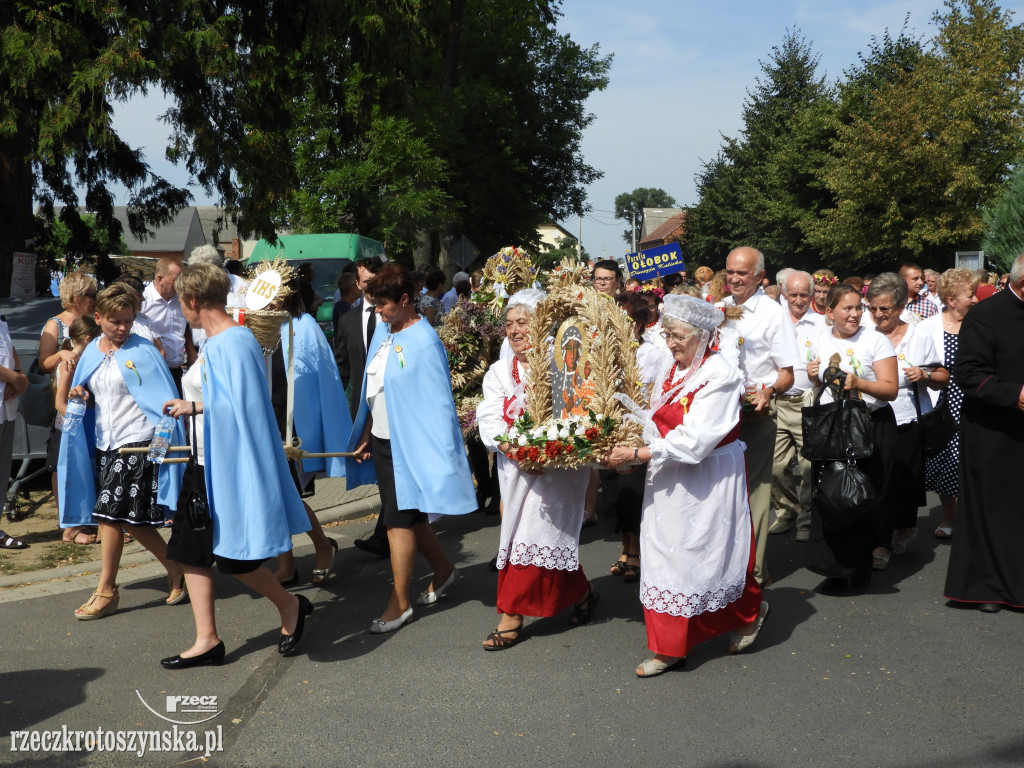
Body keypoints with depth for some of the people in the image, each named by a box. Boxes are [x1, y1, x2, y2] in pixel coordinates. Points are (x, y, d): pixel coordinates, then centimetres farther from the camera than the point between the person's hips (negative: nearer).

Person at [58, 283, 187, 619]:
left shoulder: (143, 352, -8)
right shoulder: (92, 352, 10)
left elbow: (165, 399, -9)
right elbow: (89, 398, 21)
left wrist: (165, 437, -20)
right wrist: (80, 396, -2)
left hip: (136, 441, -7)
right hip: (105, 443, 7)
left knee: (109, 513, -9)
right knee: (131, 519, 10)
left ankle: (106, 591, 4)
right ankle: (176, 570, 27)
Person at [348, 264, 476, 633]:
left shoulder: (424, 344, -19)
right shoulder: (383, 330, 5)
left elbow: (437, 404, -18)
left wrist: (440, 459, -19)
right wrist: (366, 435, 13)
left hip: (407, 444, -8)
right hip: (381, 439, 8)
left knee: (399, 520, -1)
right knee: (408, 515, 18)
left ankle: (399, 604, 12)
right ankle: (443, 569, 39)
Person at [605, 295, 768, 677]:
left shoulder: (719, 376, -19)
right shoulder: (672, 369, 5)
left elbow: (693, 442, -24)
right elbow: (656, 423, 10)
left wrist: (636, 455, -23)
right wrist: (628, 448, -8)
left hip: (708, 478, -7)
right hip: (669, 480, 7)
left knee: (707, 553, 6)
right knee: (666, 555, 10)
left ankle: (751, 611, 35)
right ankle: (669, 648, 22)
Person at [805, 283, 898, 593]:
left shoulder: (876, 340, -4)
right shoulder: (821, 340, 9)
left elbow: (891, 390, -8)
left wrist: (859, 383, -23)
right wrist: (815, 377, 1)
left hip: (872, 426, -3)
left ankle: (858, 567, 17)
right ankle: (836, 569, 8)